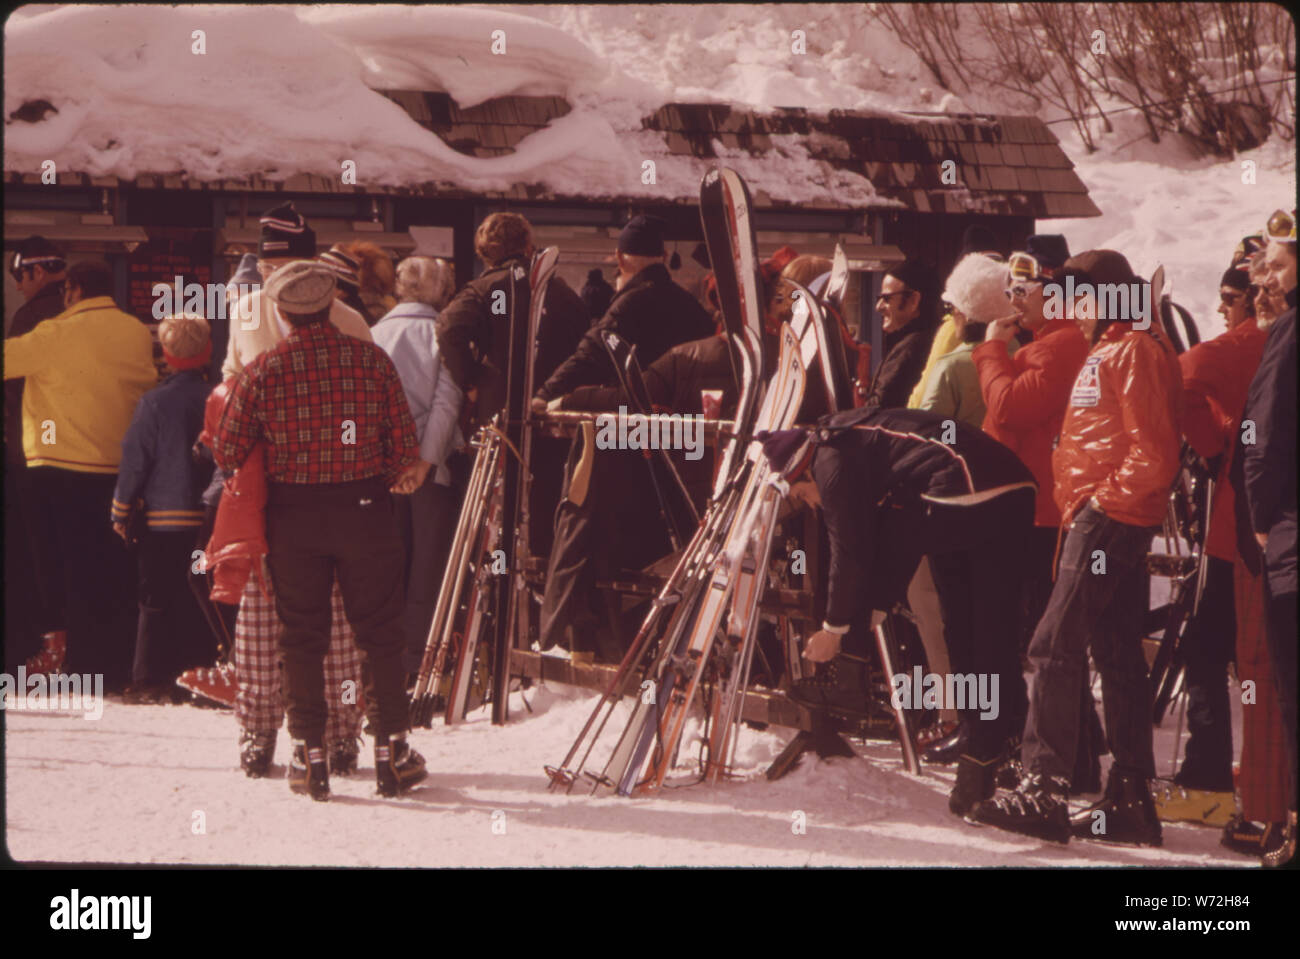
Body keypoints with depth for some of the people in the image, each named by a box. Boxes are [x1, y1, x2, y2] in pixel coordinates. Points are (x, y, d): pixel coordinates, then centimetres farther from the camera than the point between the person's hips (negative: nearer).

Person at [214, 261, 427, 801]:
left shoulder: (263, 371, -7)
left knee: (302, 636, 9)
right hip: (365, 509, 0)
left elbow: (226, 454, -2)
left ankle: (309, 754, 9)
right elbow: (406, 447, -3)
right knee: (380, 633, 9)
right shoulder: (372, 360, -5)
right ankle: (391, 748, 12)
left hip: (294, 517, 0)